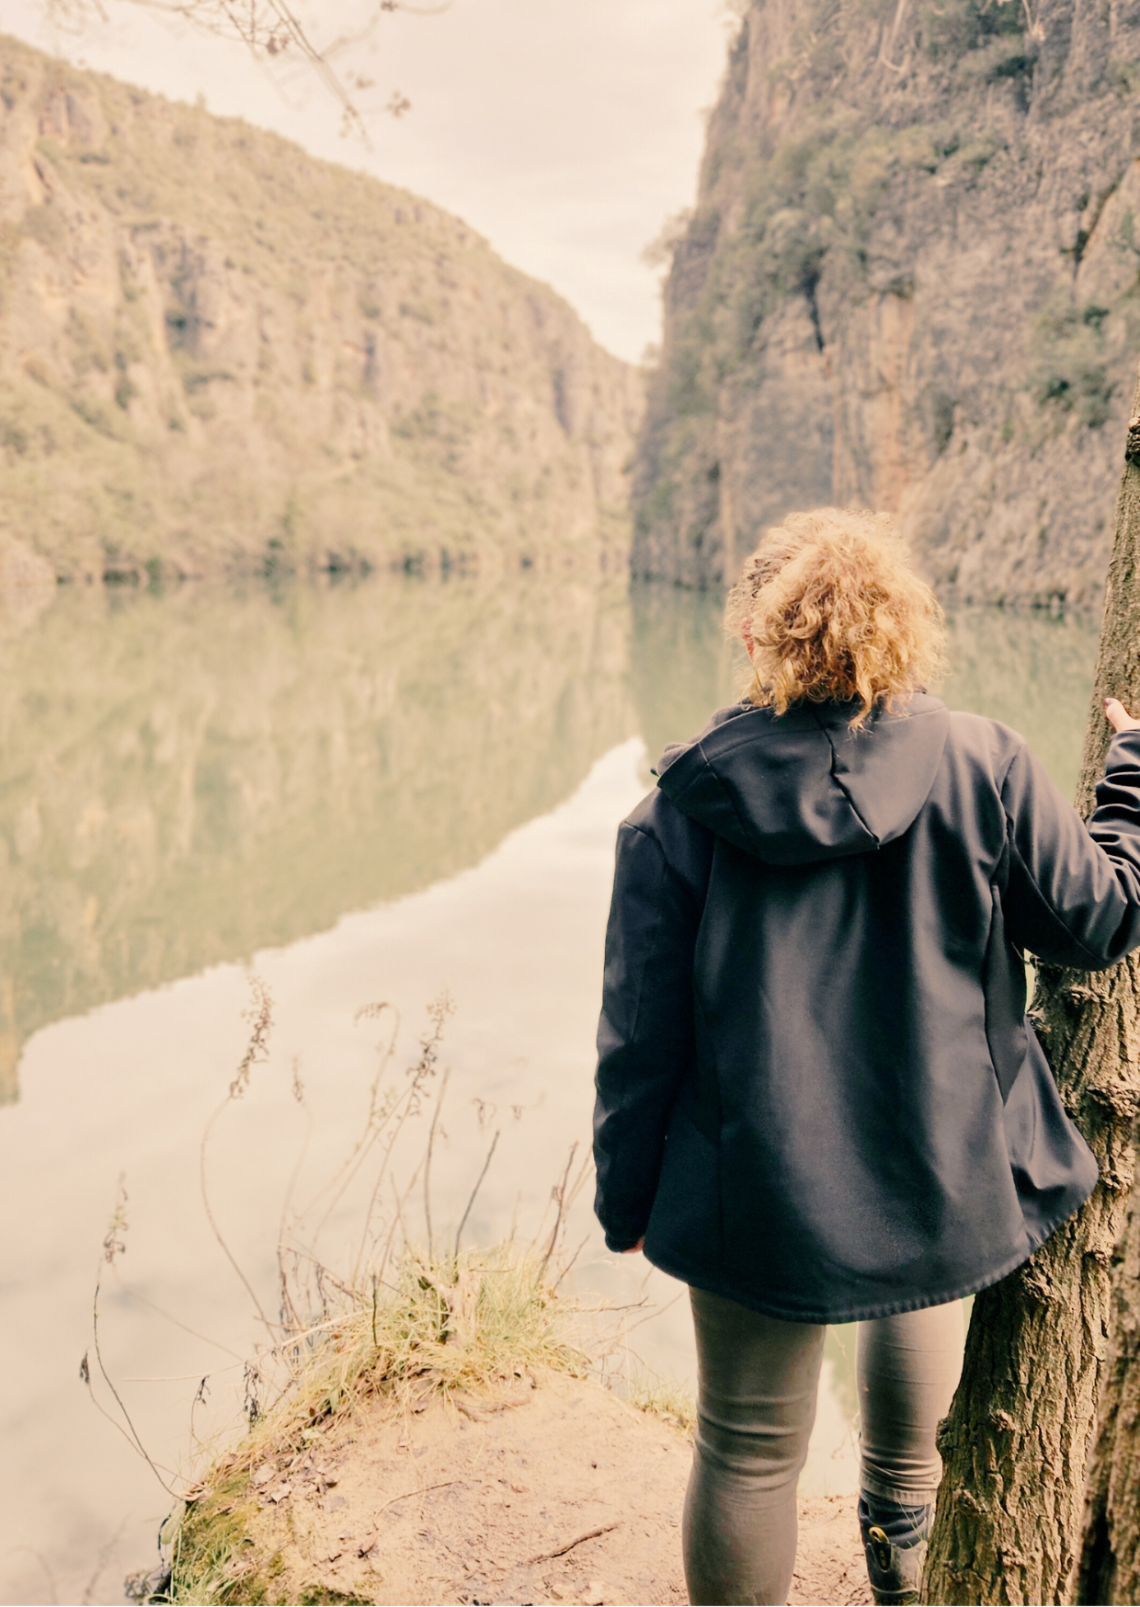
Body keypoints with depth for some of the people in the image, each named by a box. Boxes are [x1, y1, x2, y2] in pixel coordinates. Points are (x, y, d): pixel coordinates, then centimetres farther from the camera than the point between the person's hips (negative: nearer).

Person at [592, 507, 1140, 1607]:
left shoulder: (683, 805, -11)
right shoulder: (981, 770, -12)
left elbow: (640, 1030, -8)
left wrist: (629, 1200, 6)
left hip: (756, 1190, -2)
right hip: (944, 1176, 2)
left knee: (750, 1451, 15)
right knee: (917, 1291, 35)